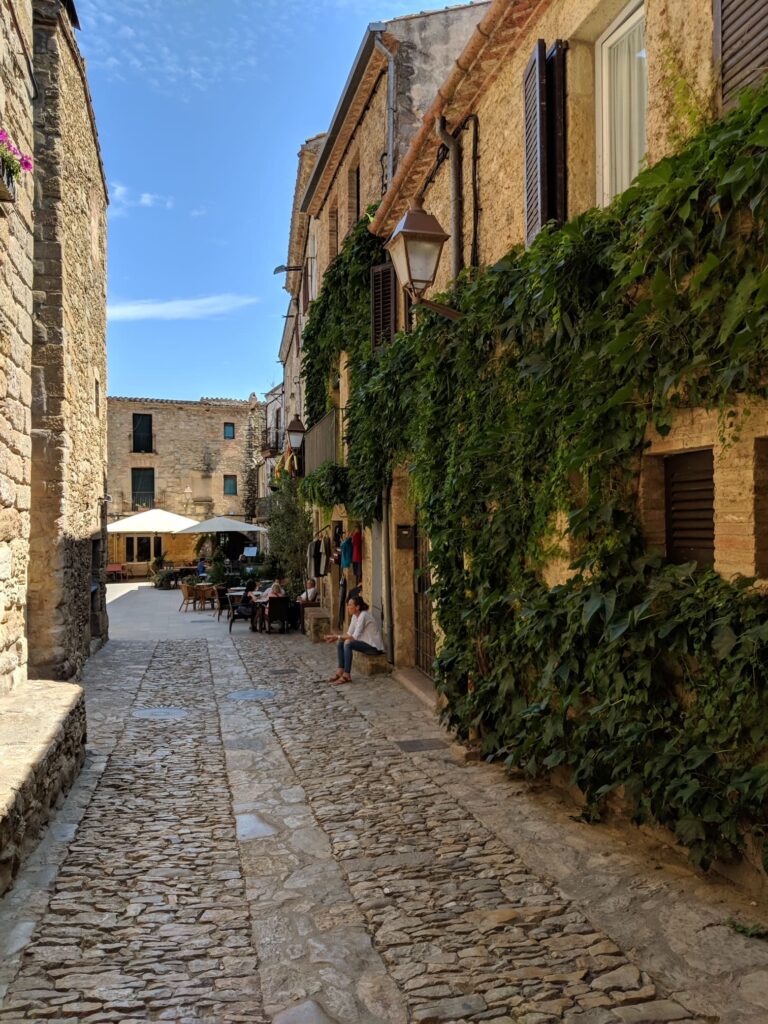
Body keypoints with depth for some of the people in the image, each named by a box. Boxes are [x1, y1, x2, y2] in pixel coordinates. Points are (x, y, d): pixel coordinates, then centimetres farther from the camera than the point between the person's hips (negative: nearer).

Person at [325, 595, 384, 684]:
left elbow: (355, 637, -26)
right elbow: (349, 634, 4)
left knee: (348, 643, -27)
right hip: (365, 642, 9)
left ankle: (346, 676, -22)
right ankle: (340, 672, -3)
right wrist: (336, 637, -11)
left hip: (374, 646, -9)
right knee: (340, 642, -4)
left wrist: (337, 636, -21)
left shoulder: (363, 616, -22)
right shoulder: (355, 616, 5)